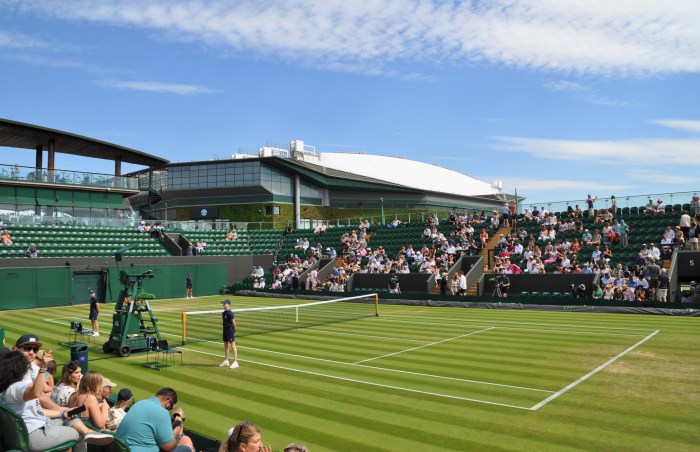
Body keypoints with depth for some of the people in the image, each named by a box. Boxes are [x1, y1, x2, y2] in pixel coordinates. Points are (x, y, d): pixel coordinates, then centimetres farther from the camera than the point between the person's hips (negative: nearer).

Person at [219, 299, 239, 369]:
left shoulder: (230, 313, -17)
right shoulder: (223, 313, 9)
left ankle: (235, 362, -4)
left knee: (232, 346, -6)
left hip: (230, 331, -9)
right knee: (225, 346, 16)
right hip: (225, 331, 9)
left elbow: (233, 323, -15)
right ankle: (226, 361, 27)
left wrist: (234, 331, -6)